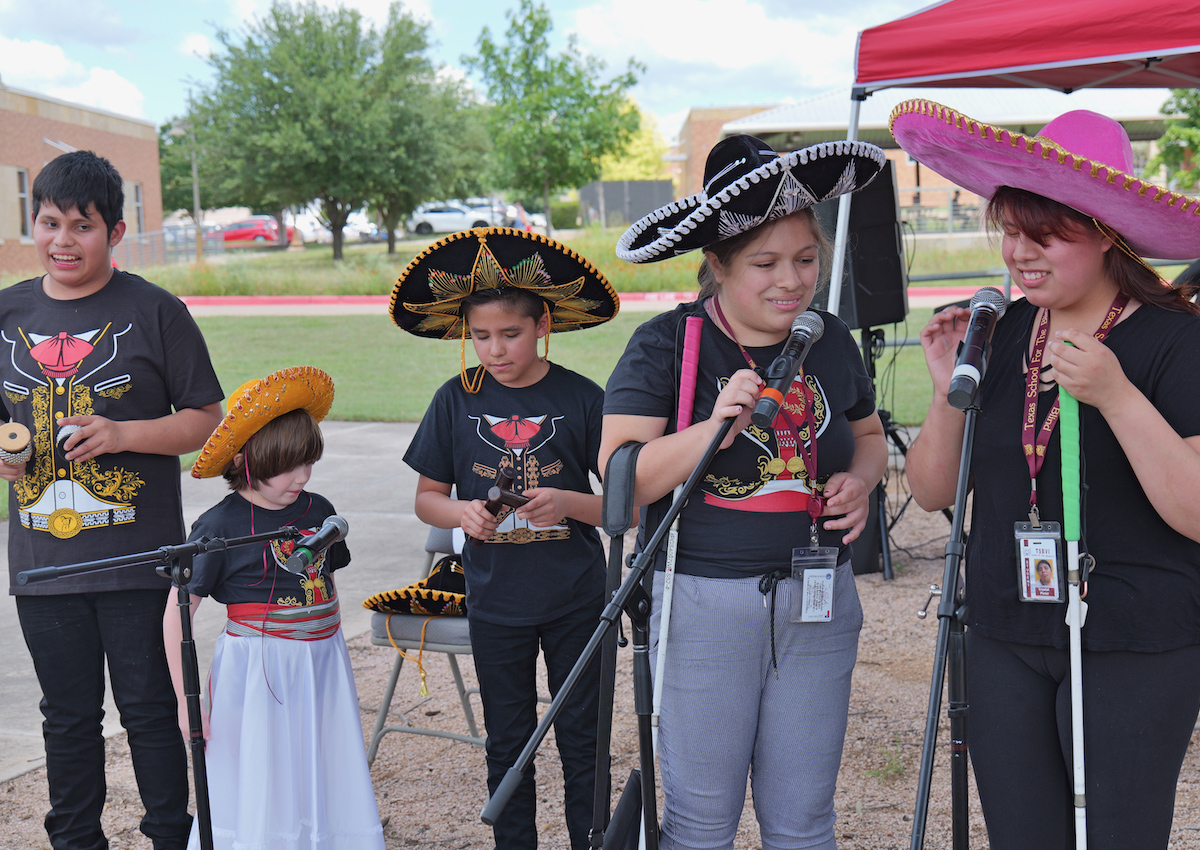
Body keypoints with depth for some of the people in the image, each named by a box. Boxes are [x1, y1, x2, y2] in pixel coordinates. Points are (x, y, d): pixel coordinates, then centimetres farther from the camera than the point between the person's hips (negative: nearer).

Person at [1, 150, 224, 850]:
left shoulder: (155, 311, -4)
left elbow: (206, 420, -3)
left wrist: (123, 434, -17)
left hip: (136, 556, -4)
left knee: (148, 708, 4)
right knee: (68, 715, 14)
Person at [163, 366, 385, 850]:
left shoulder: (317, 511, 4)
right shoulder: (220, 526, -12)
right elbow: (177, 614, -10)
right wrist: (186, 698, -11)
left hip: (322, 665, 5)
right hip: (256, 669, -5)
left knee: (326, 787, 9)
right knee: (258, 797, 2)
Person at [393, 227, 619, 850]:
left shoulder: (581, 398, -7)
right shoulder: (456, 400, -1)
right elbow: (427, 497, 7)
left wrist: (570, 503, -22)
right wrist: (461, 512, -14)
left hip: (575, 600, -2)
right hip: (494, 603, 2)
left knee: (580, 739, 7)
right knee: (507, 742, 14)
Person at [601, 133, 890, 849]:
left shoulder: (832, 340, 6)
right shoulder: (666, 345, -9)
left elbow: (870, 435, 22)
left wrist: (860, 478, -1)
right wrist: (714, 429, -28)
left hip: (819, 603, 4)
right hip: (701, 602, -4)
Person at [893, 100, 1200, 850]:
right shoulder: (1003, 334, 4)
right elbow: (933, 493, 7)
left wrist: (1115, 395, -28)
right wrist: (951, 391, -10)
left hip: (1135, 651, -5)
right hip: (1005, 640, 5)